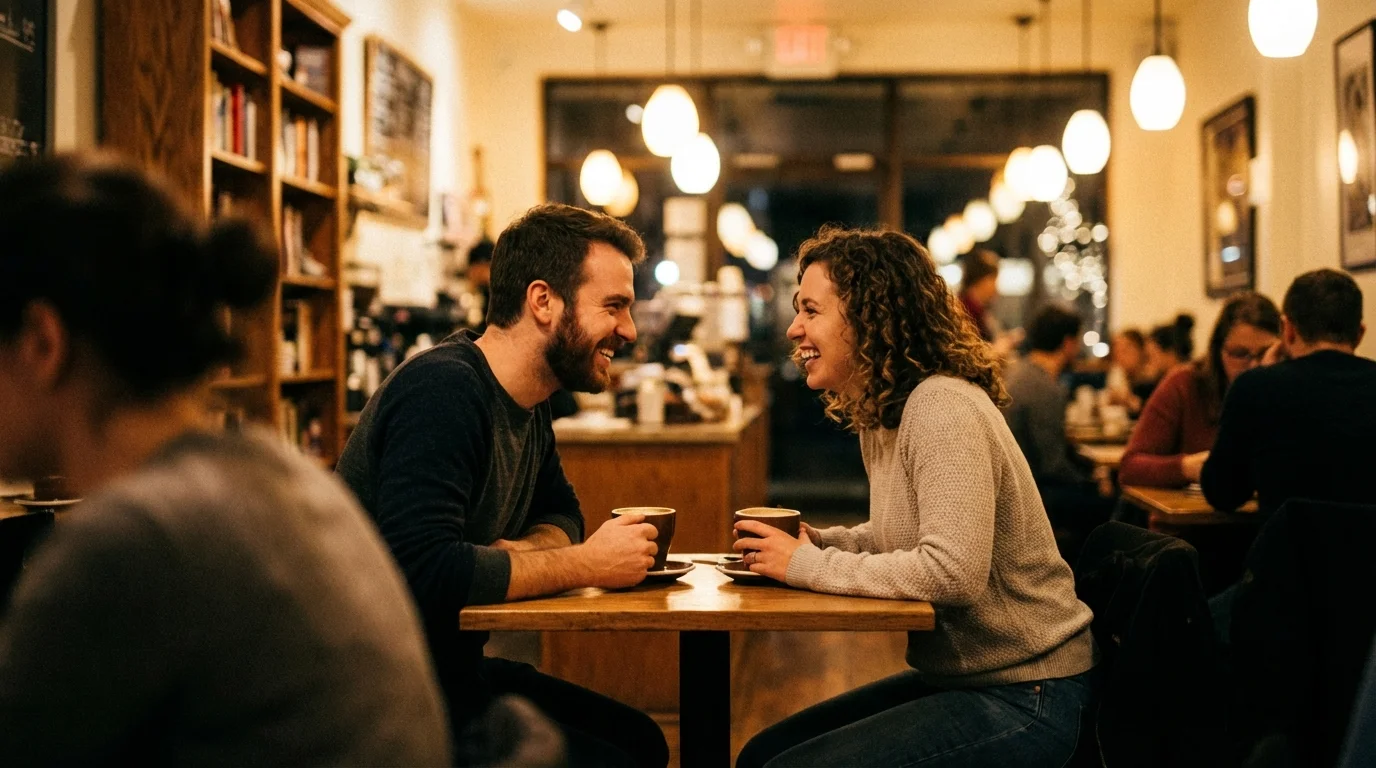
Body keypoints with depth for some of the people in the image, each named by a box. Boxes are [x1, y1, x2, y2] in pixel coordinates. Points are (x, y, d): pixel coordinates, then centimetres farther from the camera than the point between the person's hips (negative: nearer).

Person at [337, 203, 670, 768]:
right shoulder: (443, 390, -24)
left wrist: (525, 551, -8)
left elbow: (560, 513, 19)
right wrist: (586, 564, -22)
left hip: (453, 669, 9)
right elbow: (422, 567, -34)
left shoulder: (527, 402, 6)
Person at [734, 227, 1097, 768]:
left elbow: (953, 572, -31)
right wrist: (817, 542, 0)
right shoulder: (878, 418, 8)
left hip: (1026, 699, -9)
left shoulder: (942, 409, -22)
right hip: (958, 677, 9)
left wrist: (810, 566, -22)